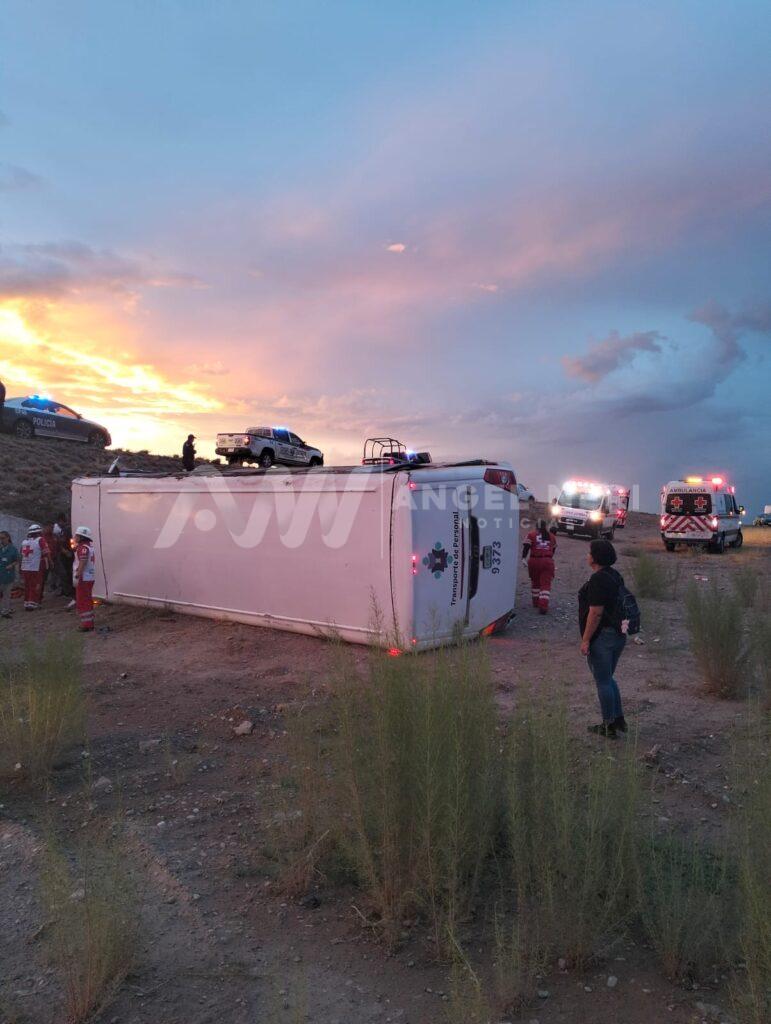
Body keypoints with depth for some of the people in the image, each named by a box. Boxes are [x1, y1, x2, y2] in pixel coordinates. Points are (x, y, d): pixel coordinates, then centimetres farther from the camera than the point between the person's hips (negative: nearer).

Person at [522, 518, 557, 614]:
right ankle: (543, 605, -11)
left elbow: (526, 547, -8)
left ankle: (536, 602, 28)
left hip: (534, 561, 0)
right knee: (546, 584, 0)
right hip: (548, 561, 1)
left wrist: (523, 557, -6)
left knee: (535, 582, 18)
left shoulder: (531, 534, 3)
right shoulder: (552, 536, 12)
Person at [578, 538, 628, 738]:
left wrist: (585, 640, -18)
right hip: (619, 635, 9)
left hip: (602, 637, -9)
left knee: (603, 681, 3)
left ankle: (608, 726, 13)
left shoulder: (598, 580, -20)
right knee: (608, 678, 22)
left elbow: (596, 613, -23)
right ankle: (618, 719, 28)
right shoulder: (616, 576, 10)